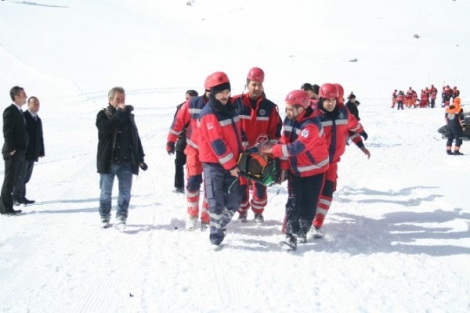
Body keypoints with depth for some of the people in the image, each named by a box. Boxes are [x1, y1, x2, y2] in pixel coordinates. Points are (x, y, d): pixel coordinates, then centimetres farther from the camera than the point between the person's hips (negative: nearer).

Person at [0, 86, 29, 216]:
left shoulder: (20, 112, 16)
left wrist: (22, 150, 14)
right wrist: (11, 149, -19)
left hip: (20, 152, 9)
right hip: (13, 152, -9)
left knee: (13, 180, 11)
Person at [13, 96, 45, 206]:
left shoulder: (38, 120, 17)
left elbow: (40, 137, 18)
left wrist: (41, 151, 12)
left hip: (33, 154, 7)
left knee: (26, 177, 8)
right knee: (20, 176, -4)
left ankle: (21, 197, 13)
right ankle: (17, 197, 3)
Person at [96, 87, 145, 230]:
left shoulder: (129, 116, 13)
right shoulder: (103, 115, 0)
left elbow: (136, 138, 16)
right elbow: (106, 128, -23)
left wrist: (140, 158, 11)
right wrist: (119, 113, -20)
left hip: (126, 162, 3)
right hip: (108, 161, -3)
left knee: (125, 192, -2)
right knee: (105, 193, 6)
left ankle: (121, 218, 3)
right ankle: (105, 218, 20)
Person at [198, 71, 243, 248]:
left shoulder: (230, 109, 9)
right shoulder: (208, 114, -16)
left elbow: (237, 133, 21)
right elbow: (216, 143, -19)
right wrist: (230, 166, -16)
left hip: (232, 163, 7)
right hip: (214, 164, -7)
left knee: (234, 201, 9)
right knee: (217, 203, -7)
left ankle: (219, 228, 29)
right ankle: (216, 236, 7)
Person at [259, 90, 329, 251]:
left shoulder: (312, 125, -28)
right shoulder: (289, 120, -5)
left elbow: (296, 147, -35)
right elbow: (285, 143, 3)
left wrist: (271, 149, -32)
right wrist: (283, 167, 0)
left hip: (314, 170, -5)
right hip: (295, 170, 5)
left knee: (308, 204, 5)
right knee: (293, 203, -3)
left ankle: (302, 231, 25)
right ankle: (291, 236, -3)